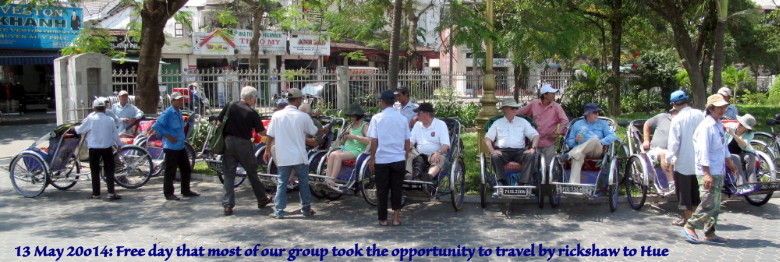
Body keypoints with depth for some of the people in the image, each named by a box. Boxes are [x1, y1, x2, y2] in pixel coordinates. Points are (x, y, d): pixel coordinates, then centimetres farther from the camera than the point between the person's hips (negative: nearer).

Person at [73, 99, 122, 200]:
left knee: (95, 171, 9)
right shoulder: (110, 120, 0)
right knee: (109, 171, 4)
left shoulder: (90, 118, -7)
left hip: (94, 148, -1)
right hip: (107, 147, 1)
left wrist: (74, 128, 28)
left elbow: (81, 129, 6)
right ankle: (111, 193, -3)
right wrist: (119, 145, 21)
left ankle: (96, 193, 12)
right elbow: (115, 134, 6)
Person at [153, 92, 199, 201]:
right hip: (171, 147, -9)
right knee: (170, 171, -2)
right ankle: (168, 193, 8)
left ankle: (186, 191, 24)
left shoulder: (179, 112, 13)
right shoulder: (168, 112, -13)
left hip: (180, 146, 9)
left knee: (186, 169, 13)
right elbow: (156, 126, -19)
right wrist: (168, 136, -20)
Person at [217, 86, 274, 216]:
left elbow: (219, 123, 2)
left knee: (229, 174, 7)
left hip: (228, 142, 2)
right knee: (252, 173, 13)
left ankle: (227, 205, 1)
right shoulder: (252, 113, -8)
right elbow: (261, 132, -3)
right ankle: (262, 200, 27)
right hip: (244, 144, -2)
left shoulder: (229, 107, 0)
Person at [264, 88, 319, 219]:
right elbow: (314, 132, 6)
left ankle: (279, 211, 7)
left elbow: (270, 135, 0)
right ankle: (306, 209, 21)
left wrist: (267, 151, 14)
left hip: (282, 156, 2)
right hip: (299, 156, -2)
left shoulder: (277, 115, -4)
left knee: (282, 183, 9)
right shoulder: (303, 116, -8)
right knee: (304, 182, 12)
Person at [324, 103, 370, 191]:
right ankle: (328, 179, -30)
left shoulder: (364, 126, 0)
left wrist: (354, 136, -15)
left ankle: (331, 181, -30)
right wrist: (344, 135, 2)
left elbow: (369, 140, -18)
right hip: (345, 149, 7)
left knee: (338, 156, -29)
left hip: (357, 151, -7)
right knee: (332, 154, -22)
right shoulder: (350, 125, 21)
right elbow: (342, 141, 25)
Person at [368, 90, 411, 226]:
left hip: (381, 159, -2)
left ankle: (383, 219, 13)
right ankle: (396, 217, 9)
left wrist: (372, 158, 1)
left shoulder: (377, 118, -6)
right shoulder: (403, 118, 2)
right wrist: (406, 155, 16)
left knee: (382, 190, 8)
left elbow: (374, 140, -7)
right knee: (397, 188, 10)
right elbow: (407, 141, 5)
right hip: (399, 159, 2)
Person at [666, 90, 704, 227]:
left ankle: (687, 218, 11)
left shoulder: (677, 119, -16)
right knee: (696, 190, 18)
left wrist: (668, 159, -8)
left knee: (684, 191, 6)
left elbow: (673, 142, -17)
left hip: (683, 162, -6)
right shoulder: (699, 114, -1)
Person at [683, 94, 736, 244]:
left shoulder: (719, 125, 14)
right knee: (709, 204, -9)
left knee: (715, 205, 12)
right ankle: (689, 227, 4)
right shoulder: (706, 126, -17)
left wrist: (728, 161, 30)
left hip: (718, 172, 10)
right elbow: (703, 150, -21)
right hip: (708, 173, -10)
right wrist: (707, 173, -24)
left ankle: (709, 233, 18)